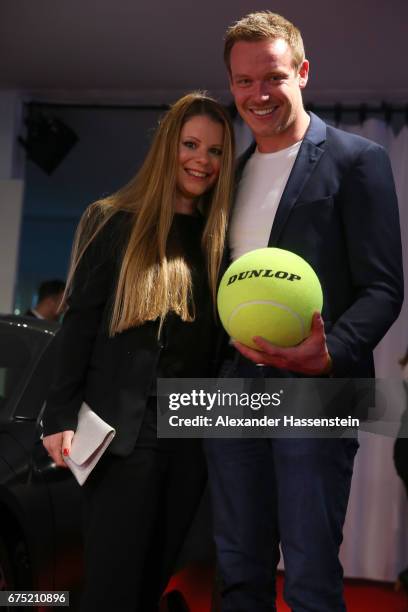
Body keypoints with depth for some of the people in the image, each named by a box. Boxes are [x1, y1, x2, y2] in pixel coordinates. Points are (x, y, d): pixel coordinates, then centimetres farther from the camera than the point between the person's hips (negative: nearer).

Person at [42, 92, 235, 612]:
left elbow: (222, 335, 13)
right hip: (123, 426, -4)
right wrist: (61, 417, -10)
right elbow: (80, 323, -3)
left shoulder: (219, 237, 11)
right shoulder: (114, 221, 0)